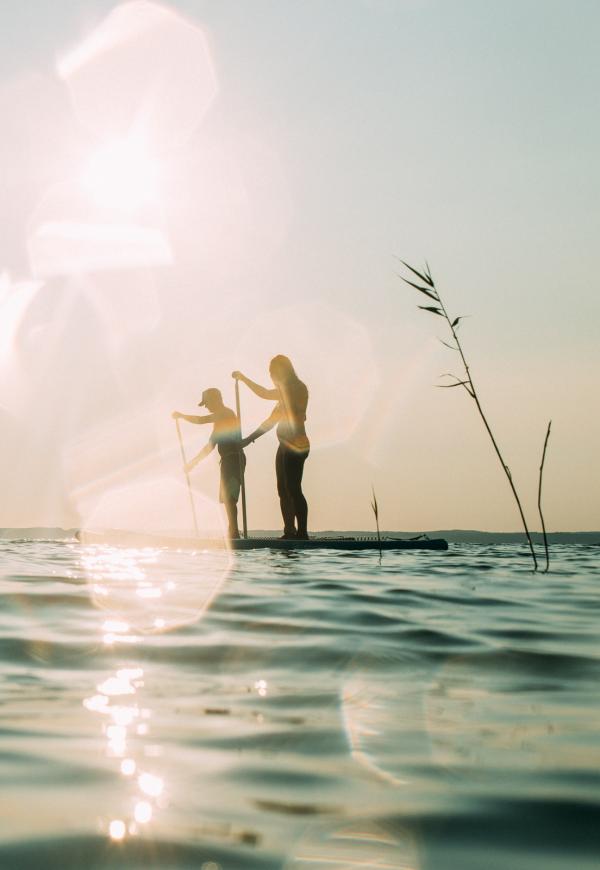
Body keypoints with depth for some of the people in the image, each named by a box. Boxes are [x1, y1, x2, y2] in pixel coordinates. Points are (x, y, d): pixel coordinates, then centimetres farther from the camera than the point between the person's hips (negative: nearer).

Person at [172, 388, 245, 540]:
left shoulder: (226, 414, -7)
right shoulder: (220, 419, 22)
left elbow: (200, 420, -18)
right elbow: (210, 446, 26)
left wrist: (180, 415, -4)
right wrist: (193, 462, 24)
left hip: (233, 458, -10)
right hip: (228, 460, 10)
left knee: (229, 497, -13)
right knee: (227, 498, 9)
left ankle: (234, 532, -16)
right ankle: (233, 533, 11)